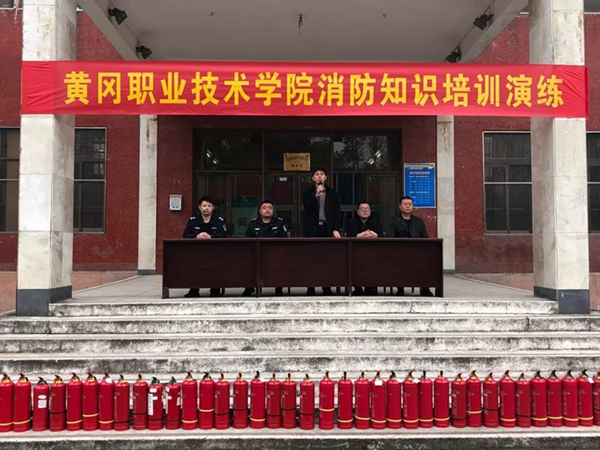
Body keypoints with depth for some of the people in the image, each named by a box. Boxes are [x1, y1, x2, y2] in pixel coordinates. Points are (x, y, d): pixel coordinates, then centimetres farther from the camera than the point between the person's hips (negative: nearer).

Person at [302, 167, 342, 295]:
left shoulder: (332, 193, 13)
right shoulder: (308, 193, 12)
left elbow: (337, 212, 8)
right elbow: (307, 209, -4)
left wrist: (336, 229, -3)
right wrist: (317, 195, -13)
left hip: (328, 230, 1)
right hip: (312, 231, 0)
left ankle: (327, 288, 2)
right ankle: (310, 288, 0)